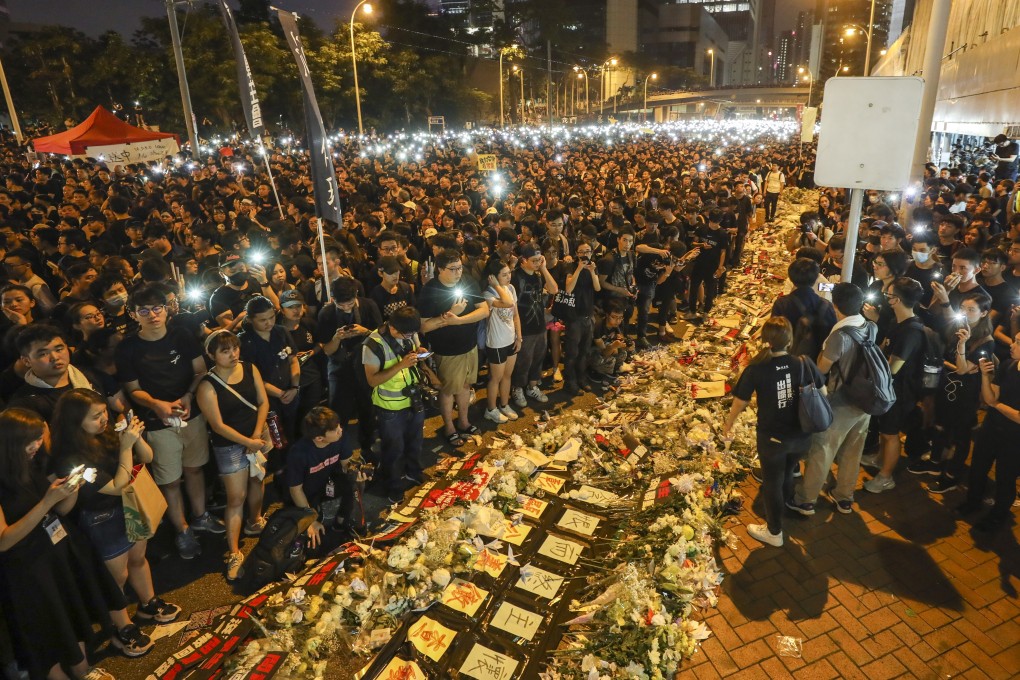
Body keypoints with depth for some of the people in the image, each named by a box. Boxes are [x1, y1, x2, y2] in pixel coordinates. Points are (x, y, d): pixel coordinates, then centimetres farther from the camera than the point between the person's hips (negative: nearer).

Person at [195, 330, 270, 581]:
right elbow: (218, 425, -18)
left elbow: (263, 402, -2)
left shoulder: (250, 369, -5)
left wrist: (257, 434, -12)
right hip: (230, 445, -5)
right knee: (236, 497, -2)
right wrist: (248, 442, -16)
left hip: (258, 436, 5)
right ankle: (234, 553, 8)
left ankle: (254, 522, 48)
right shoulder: (207, 386, -19)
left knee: (258, 480, 22)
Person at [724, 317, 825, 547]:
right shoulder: (805, 363, -14)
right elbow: (823, 393, -1)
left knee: (772, 484, 18)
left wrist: (728, 424, 7)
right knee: (788, 473, 32)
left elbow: (740, 401, -11)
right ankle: (787, 502, 61)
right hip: (801, 436, 4)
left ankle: (774, 532, 36)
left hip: (772, 438, -3)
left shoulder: (757, 368, -21)